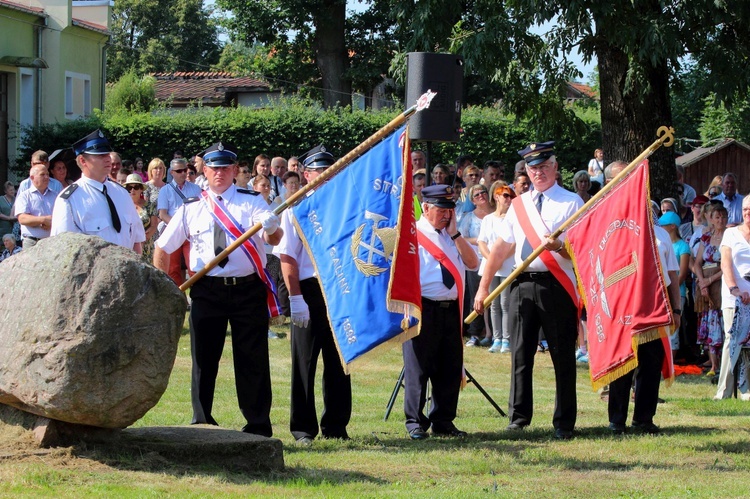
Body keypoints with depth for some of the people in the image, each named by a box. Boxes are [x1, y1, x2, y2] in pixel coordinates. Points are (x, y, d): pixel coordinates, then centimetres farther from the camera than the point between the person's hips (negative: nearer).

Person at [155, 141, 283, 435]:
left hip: (248, 290, -1)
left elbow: (273, 240, -13)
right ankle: (201, 425, 14)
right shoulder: (191, 209, 6)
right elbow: (164, 248, 10)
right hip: (207, 290, 1)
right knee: (203, 360, 5)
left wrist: (272, 229, -37)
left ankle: (258, 427, 10)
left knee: (253, 360, 3)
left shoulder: (251, 202, 2)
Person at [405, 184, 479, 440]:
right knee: (418, 368, -3)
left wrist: (455, 234, -1)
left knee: (450, 368, 7)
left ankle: (443, 421, 16)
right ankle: (415, 422, 5)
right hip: (423, 309, -6)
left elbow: (473, 263, 5)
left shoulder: (454, 235, 17)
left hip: (451, 309, 6)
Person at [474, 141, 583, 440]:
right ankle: (519, 417, 12)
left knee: (563, 356, 0)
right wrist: (483, 287, 13)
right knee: (520, 353, 5)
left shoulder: (572, 203, 1)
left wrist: (558, 247, -24)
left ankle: (564, 423, 6)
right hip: (522, 284, 4)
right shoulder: (518, 205, 15)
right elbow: (501, 248, 17)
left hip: (557, 286, -4)